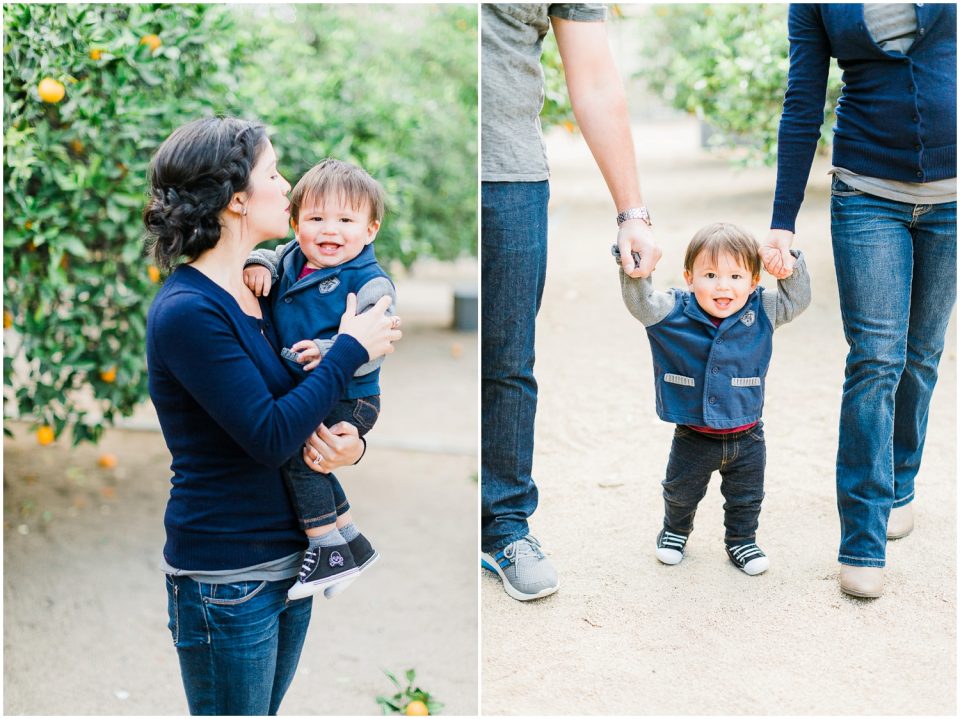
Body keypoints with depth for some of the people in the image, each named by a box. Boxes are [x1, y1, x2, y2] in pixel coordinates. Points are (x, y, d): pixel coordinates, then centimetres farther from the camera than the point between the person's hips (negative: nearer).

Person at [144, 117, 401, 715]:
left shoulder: (258, 290, 8)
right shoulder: (187, 311, -19)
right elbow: (269, 436, -24)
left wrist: (349, 443, -10)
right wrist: (352, 348, -16)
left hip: (288, 555, 8)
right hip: (226, 577, -8)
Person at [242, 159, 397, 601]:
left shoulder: (370, 283, -20)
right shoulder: (295, 258, 1)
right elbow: (269, 256, 19)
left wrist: (330, 352, -44)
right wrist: (258, 265, -5)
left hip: (348, 401, -9)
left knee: (296, 452, -21)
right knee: (309, 464, 20)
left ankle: (328, 553, -8)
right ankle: (353, 545, 38)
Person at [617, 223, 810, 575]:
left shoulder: (761, 313, -9)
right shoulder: (673, 312, -15)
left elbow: (796, 300, -4)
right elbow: (640, 302, -24)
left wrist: (791, 266, -19)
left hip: (746, 437, 1)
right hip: (693, 437, -1)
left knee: (746, 498, 18)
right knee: (681, 492, 21)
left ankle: (742, 540, 42)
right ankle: (676, 529, 49)